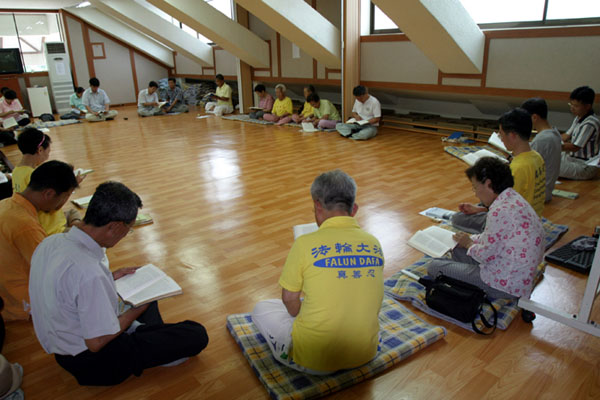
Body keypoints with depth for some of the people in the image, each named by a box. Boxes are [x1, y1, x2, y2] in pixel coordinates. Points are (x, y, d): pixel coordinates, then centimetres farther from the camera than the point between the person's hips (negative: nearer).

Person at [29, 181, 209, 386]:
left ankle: (156, 338, 14)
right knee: (197, 335, -12)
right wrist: (137, 310, -12)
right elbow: (96, 343, -27)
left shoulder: (51, 242, -7)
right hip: (92, 363, -9)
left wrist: (109, 278, 5)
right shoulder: (89, 273, -36)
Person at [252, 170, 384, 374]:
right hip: (365, 355, 5)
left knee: (262, 309, 18)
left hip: (315, 360, -4)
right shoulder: (374, 243, -3)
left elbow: (289, 299, -4)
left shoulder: (306, 244, -17)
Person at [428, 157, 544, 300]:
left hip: (506, 285, -10)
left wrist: (469, 243, 0)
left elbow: (485, 255, -20)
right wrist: (471, 239, 8)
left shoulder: (501, 211, -27)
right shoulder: (514, 198, 6)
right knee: (459, 250, 23)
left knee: (434, 266, -5)